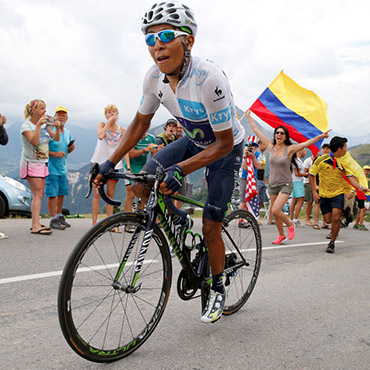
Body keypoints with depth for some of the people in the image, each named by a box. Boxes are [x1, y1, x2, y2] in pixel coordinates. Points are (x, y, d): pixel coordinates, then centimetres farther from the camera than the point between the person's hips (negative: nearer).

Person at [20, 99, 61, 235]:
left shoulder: (45, 124, 9)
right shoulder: (26, 125, -11)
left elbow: (56, 138, 5)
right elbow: (34, 141, -25)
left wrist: (58, 128, -12)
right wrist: (38, 125, -28)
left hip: (42, 163, 7)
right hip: (31, 163, -7)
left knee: (39, 194, 8)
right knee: (38, 194, -15)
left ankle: (36, 224, 15)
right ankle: (36, 226, -17)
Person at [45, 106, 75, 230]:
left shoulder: (67, 132, 14)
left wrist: (71, 148, 1)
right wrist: (55, 154, -25)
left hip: (63, 168, 7)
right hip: (51, 168, -7)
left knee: (61, 193, 12)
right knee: (52, 194, -4)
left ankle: (59, 216, 25)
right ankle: (53, 220, 3)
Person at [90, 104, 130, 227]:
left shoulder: (121, 130, 6)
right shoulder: (102, 124, 2)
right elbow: (100, 136, -21)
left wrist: (128, 167, -4)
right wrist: (109, 122, -14)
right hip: (99, 163, -2)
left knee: (110, 195, 8)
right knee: (97, 195, -5)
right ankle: (94, 223, 0)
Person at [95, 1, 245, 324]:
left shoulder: (210, 79, -36)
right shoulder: (155, 78, -16)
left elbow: (224, 142, -30)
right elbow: (140, 124, -3)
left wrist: (181, 170, -40)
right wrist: (110, 163, -9)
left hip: (226, 147, -6)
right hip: (193, 141, 6)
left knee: (210, 228, -5)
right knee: (142, 183, -12)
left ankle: (218, 290, 20)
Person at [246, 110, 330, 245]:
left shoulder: (289, 149, -7)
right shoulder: (271, 146, 2)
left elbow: (306, 143, -18)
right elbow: (257, 131, 8)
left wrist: (320, 136, -31)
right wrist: (249, 116, 12)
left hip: (286, 184, -4)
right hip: (272, 184, 4)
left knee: (275, 210, -18)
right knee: (274, 212, 10)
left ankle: (290, 225, 11)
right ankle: (281, 235, 31)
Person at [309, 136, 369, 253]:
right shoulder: (322, 160, -12)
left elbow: (351, 177, -11)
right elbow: (311, 175, -3)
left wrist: (360, 187, -30)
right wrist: (314, 192, -9)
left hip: (338, 193, 0)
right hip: (324, 194, 0)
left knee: (336, 218, -17)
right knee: (328, 220, 2)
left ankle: (332, 243, 2)